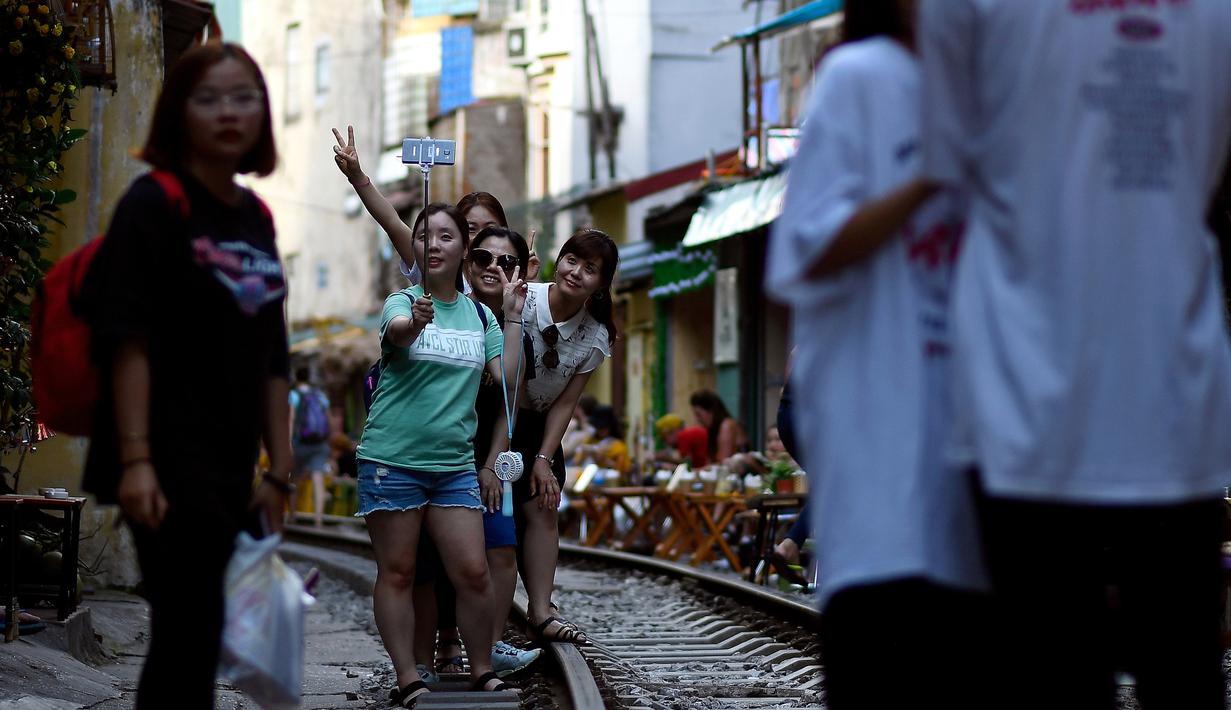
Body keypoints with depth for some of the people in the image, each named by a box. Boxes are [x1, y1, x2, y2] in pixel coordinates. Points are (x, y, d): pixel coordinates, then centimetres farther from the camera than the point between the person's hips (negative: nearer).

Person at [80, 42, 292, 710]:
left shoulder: (256, 218, 14)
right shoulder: (154, 203, -6)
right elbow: (126, 339, -13)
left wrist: (279, 471, 14)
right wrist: (134, 459, -20)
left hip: (229, 469, 7)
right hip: (170, 466, -7)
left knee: (182, 640, 11)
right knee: (191, 635, -11)